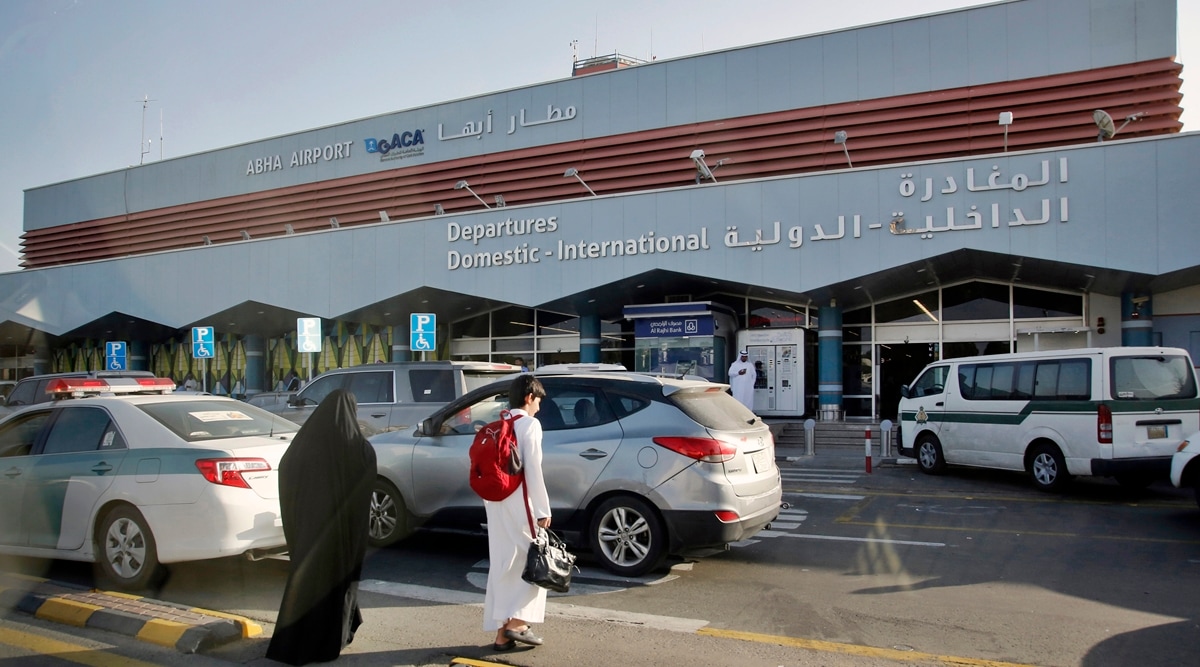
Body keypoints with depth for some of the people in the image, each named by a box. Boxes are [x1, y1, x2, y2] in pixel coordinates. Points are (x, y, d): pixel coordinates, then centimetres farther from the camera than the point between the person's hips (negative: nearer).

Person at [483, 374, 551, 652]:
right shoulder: (530, 424, -7)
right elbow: (533, 470, -14)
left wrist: (491, 498, 17)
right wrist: (543, 509, -12)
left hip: (495, 503, 7)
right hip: (518, 503, -7)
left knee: (502, 566, 10)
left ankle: (502, 633, 13)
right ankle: (516, 622, 0)